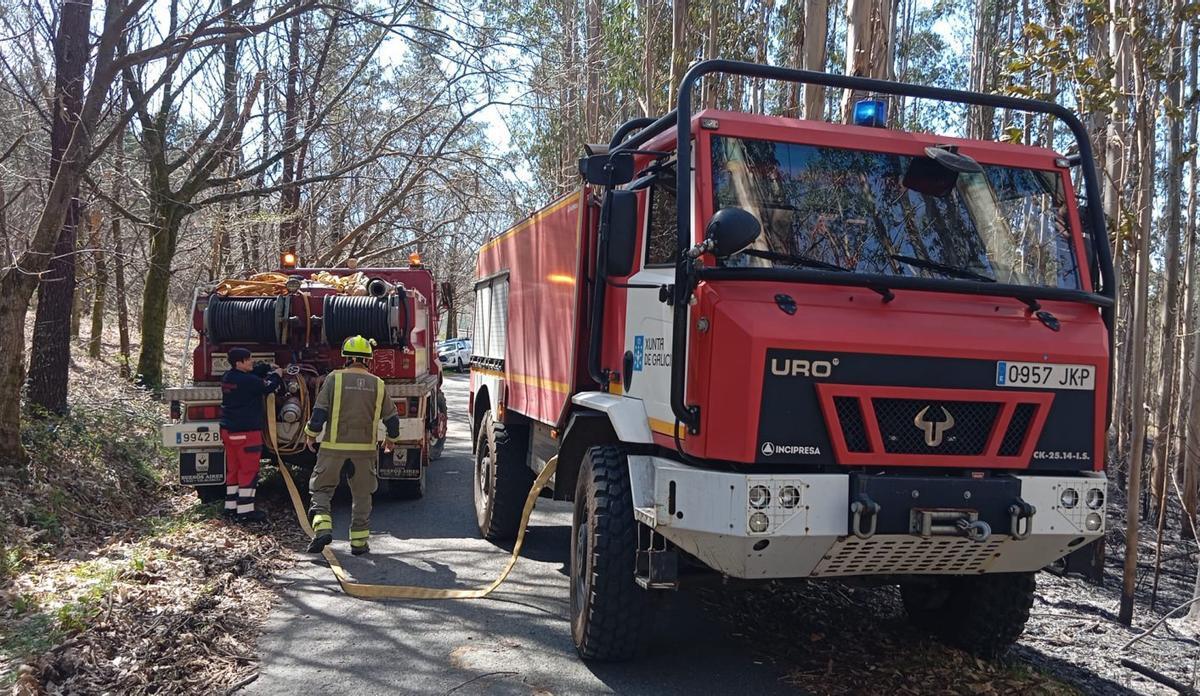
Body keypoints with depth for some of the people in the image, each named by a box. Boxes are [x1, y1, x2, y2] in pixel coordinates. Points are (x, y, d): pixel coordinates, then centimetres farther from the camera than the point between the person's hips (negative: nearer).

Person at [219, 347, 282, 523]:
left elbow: (253, 371, 20)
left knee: (233, 469, 15)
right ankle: (245, 511, -2)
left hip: (228, 430, 9)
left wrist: (268, 368, 11)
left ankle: (230, 507, 20)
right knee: (249, 471, -3)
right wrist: (277, 375, 11)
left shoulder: (227, 377, 8)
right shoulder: (248, 380, -19)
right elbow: (267, 387, -6)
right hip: (246, 431, -9)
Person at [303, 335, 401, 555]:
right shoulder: (377, 384, 4)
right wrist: (391, 438, 26)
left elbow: (320, 411, -8)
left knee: (321, 489, 11)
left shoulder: (335, 378, -5)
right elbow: (392, 417, 8)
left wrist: (311, 434, 8)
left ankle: (322, 528, -8)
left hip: (334, 446, -2)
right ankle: (359, 541, 14)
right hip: (365, 448, 2)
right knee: (361, 495, 13)